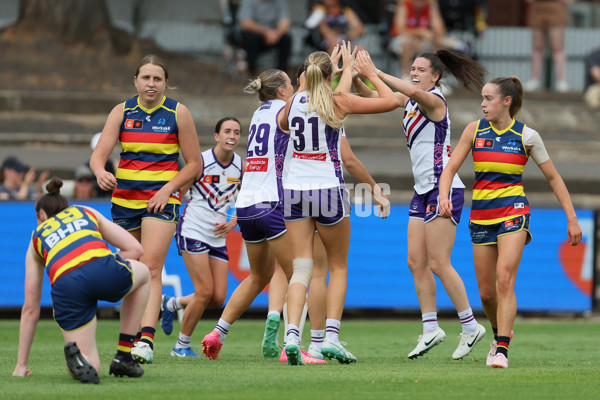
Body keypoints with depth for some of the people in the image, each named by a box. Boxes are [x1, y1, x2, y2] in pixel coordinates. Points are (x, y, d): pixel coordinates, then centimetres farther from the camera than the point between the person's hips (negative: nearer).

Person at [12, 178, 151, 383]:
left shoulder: (36, 237, 34)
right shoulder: (87, 213, 36)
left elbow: (30, 309, 31)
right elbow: (135, 248, 25)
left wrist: (21, 365, 34)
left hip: (65, 284, 0)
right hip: (104, 269, 0)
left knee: (90, 366, 16)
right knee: (143, 274, 38)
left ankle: (76, 352, -22)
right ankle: (123, 357, 29)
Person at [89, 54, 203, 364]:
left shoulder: (178, 113, -1)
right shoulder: (122, 112, 4)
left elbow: (194, 164, 2)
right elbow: (98, 154, -5)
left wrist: (167, 189, -12)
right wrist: (101, 173, -28)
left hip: (162, 200, -3)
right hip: (124, 198, 3)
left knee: (151, 268, -18)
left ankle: (146, 341, -28)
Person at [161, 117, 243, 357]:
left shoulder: (242, 166, 3)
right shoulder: (201, 161, -12)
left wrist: (232, 223, -3)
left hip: (218, 236, 6)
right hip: (193, 230, -6)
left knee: (218, 298, -1)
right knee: (205, 292, -13)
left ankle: (172, 304, 26)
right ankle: (182, 345, 4)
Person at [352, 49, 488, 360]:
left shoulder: (434, 100, -12)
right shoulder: (410, 101, 13)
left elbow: (413, 92, -34)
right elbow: (373, 99, 16)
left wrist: (376, 73, -28)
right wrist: (356, 77, -2)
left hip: (444, 189, -9)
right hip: (423, 191, 9)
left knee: (438, 264, -9)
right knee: (416, 262, 3)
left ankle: (470, 326, -1)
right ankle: (431, 329, 7)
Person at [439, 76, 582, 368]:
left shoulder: (527, 136, -1)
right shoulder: (475, 130, 4)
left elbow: (553, 177, 6)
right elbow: (450, 169, 4)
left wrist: (572, 218, 3)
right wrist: (444, 197, -16)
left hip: (513, 212, -3)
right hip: (481, 215, 3)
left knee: (504, 279, -20)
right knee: (486, 292, 6)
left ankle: (501, 350, -21)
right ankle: (500, 333, 34)